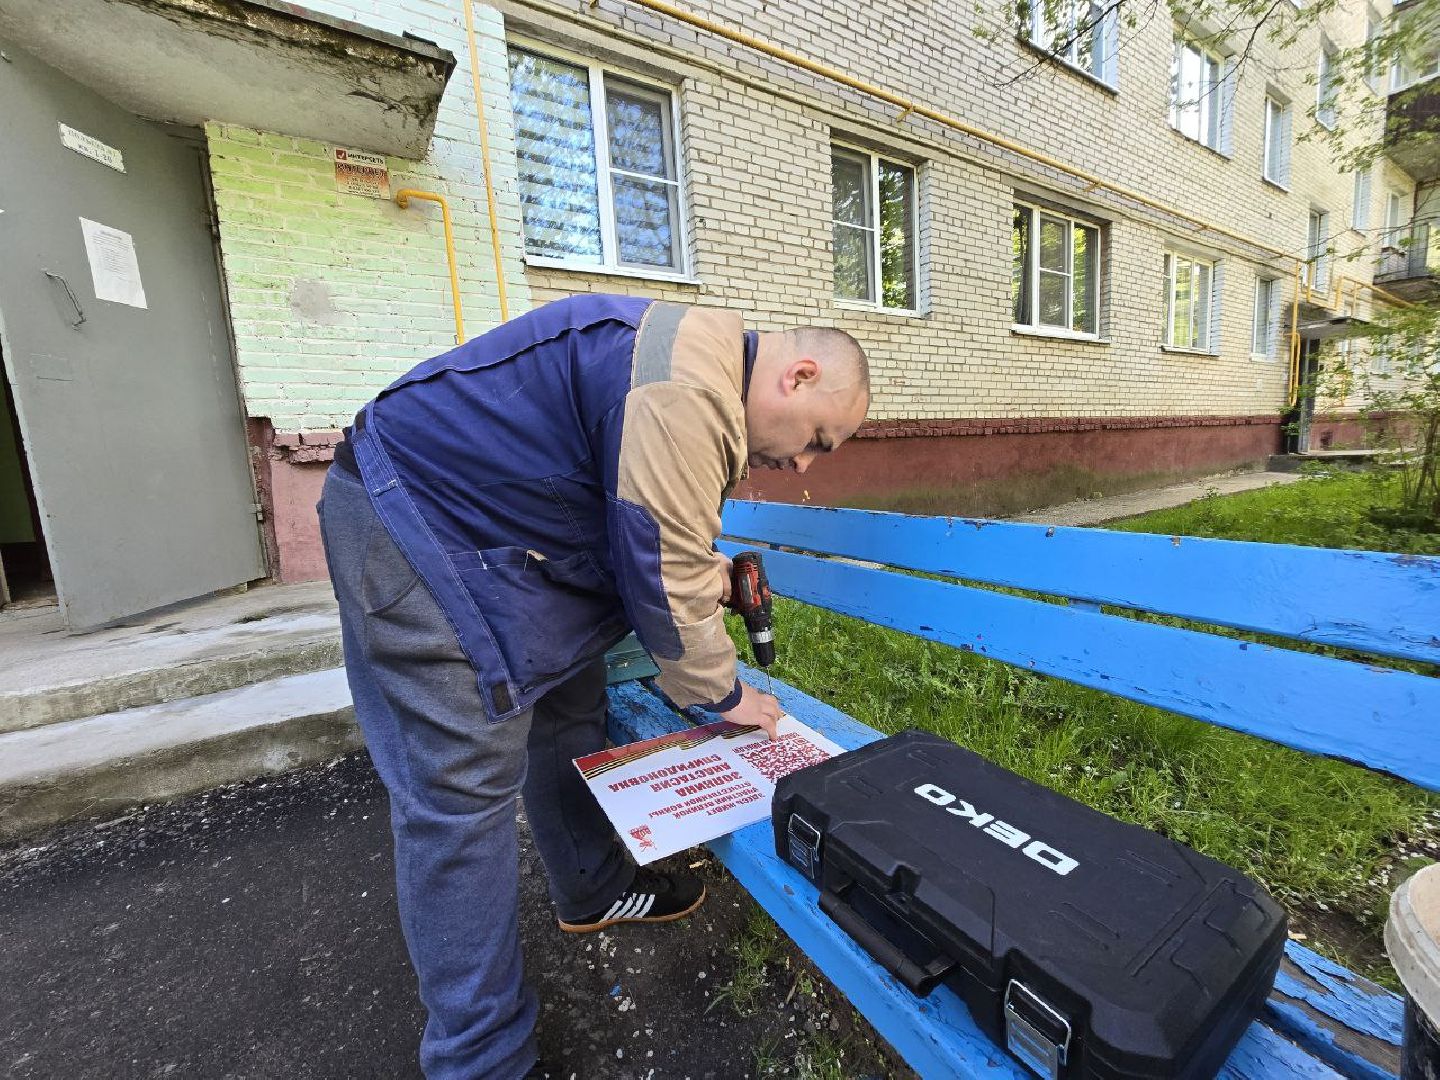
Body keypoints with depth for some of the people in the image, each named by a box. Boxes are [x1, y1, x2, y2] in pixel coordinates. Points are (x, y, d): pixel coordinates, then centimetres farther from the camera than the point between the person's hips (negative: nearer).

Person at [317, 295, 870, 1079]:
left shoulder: (699, 365, 9)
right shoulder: (687, 388, -25)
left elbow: (649, 536, 15)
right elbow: (665, 572, -22)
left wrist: (709, 577, 1)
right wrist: (722, 695, -7)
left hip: (483, 520, 10)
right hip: (414, 522, -10)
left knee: (568, 708, 15)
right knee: (461, 790, -6)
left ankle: (592, 892, 36)